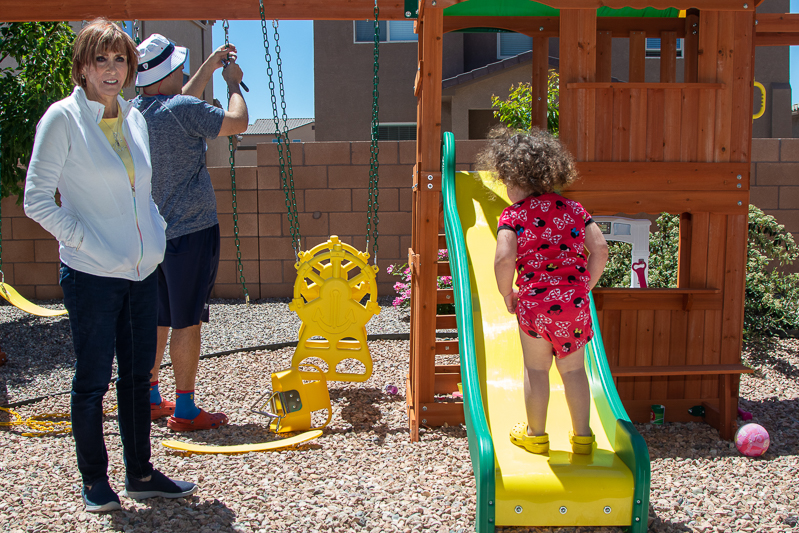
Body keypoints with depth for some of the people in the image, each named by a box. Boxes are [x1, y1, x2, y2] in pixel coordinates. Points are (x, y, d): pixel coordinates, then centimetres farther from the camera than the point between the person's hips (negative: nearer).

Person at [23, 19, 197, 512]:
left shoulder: (135, 118, 9)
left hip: (142, 270, 6)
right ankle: (95, 480, 23)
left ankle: (141, 473, 28)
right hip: (91, 274, -6)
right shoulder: (63, 118, -8)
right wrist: (89, 242, -16)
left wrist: (158, 230, 6)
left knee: (138, 373, 13)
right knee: (93, 380, 5)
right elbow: (38, 200, -10)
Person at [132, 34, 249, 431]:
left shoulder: (134, 111, 7)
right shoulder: (182, 110, -17)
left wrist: (209, 67, 29)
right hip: (190, 232, -8)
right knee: (187, 322, 0)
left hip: (152, 232, 8)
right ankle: (185, 411, 8)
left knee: (156, 319, 16)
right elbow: (238, 122, -13)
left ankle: (148, 400, 27)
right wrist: (234, 83, 4)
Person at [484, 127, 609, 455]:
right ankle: (582, 437, 25)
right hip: (575, 302, 4)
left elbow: (504, 259, -19)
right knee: (573, 369, 16)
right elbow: (600, 249, 0)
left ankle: (536, 435, 27)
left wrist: (507, 294, -4)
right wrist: (584, 286, 10)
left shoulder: (513, 214, -5)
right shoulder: (572, 208, 7)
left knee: (536, 370, 13)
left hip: (534, 301, -3)